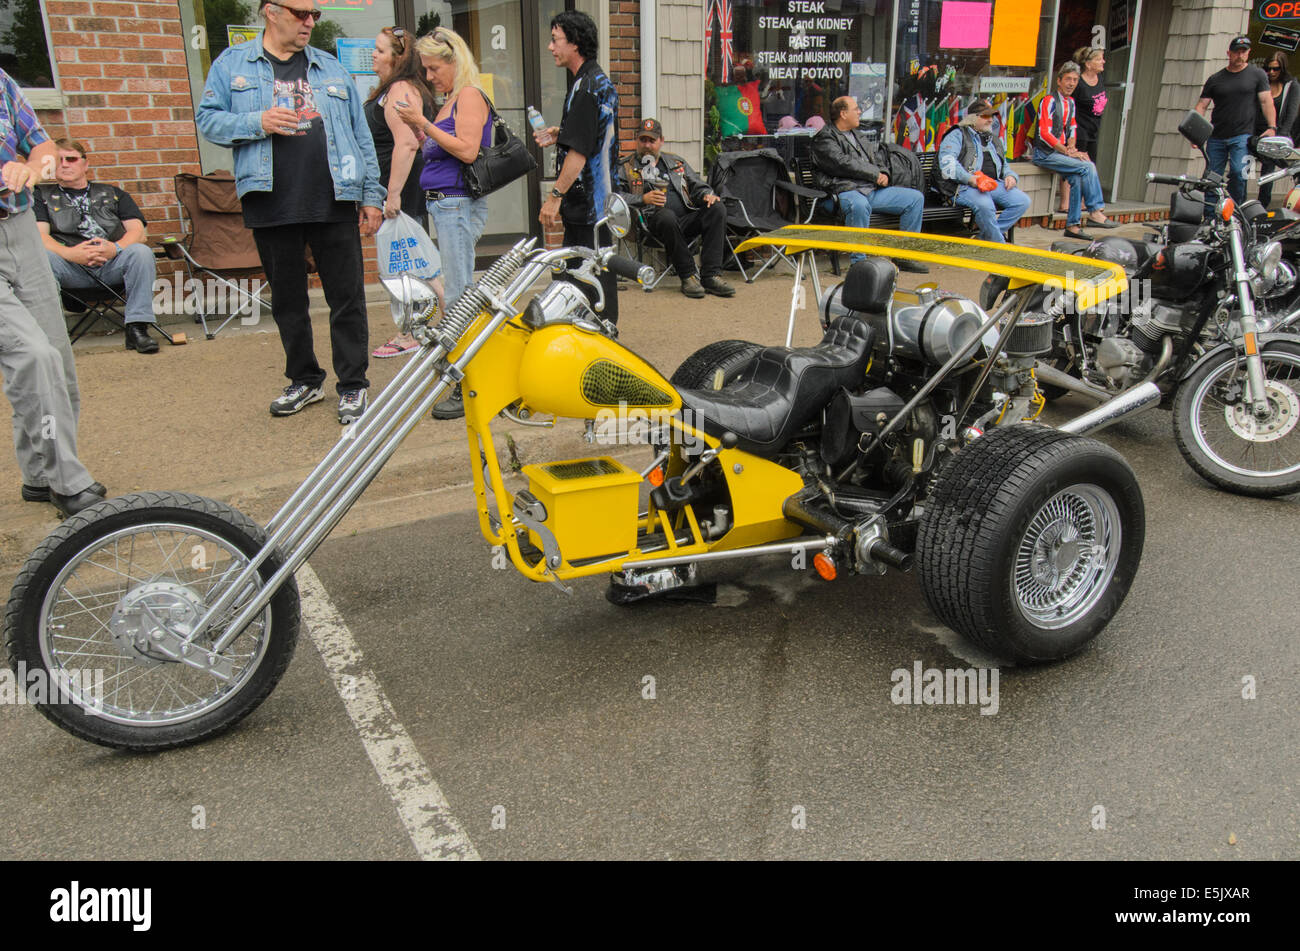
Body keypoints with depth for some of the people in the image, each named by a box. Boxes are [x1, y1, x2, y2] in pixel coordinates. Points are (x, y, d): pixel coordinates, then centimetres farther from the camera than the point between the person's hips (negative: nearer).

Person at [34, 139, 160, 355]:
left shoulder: (112, 193, 26)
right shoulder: (43, 195, 22)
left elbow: (138, 230, 11)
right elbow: (39, 235, 6)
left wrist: (116, 248, -13)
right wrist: (69, 253, -16)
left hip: (112, 264, 1)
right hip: (71, 268, -1)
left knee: (141, 252, -31)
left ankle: (137, 328, -33)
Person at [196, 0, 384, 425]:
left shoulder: (332, 69, 15)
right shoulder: (232, 64, 10)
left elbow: (361, 135, 13)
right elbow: (208, 119, 5)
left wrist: (372, 195, 7)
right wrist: (257, 123, -13)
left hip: (333, 204, 0)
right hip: (271, 207, 0)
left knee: (347, 297, -2)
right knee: (287, 300, 9)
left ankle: (353, 386, 7)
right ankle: (305, 380, 24)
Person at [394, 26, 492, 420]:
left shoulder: (470, 95, -8)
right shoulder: (450, 100, 20)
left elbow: (467, 150, -20)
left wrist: (424, 123, -16)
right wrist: (420, 132, 12)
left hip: (459, 206, -10)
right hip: (444, 205, 10)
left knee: (458, 298, -9)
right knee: (457, 297, 12)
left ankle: (470, 389, -5)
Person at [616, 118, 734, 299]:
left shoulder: (676, 162, 28)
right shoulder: (625, 167, 15)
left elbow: (698, 186, 28)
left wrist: (707, 195, 4)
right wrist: (643, 199, -13)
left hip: (687, 218, 4)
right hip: (654, 221, -4)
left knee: (717, 208, -23)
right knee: (667, 216, -40)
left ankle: (711, 275, -30)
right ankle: (687, 276, -28)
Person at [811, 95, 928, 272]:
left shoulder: (859, 135, 26)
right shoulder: (825, 139, -2)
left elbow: (879, 156, 28)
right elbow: (844, 164, -15)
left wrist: (884, 174, 4)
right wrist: (875, 174, -11)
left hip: (874, 189, 9)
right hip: (847, 190, -8)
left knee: (916, 197, 2)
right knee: (859, 205, -43)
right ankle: (858, 262, -34)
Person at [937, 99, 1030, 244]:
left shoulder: (994, 140, 30)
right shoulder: (957, 136, 8)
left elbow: (1004, 166, 36)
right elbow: (947, 164, -9)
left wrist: (1010, 176, 9)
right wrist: (972, 179, -22)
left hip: (994, 183, 7)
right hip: (965, 187, -7)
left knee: (1023, 201, -16)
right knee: (985, 205, -38)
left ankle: (986, 238, -13)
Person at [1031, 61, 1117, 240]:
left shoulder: (1070, 102, 17)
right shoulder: (1049, 101, -9)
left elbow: (1072, 127, 23)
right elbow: (1045, 134, -17)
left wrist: (1071, 147, 0)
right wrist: (1069, 152, -17)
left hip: (1060, 151, 7)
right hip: (1044, 153, -7)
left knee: (1077, 178, -19)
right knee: (1088, 167, -21)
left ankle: (1072, 226, -14)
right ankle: (1095, 211, -12)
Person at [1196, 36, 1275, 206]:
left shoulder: (1258, 74, 9)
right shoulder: (1215, 79, 11)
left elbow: (1266, 101, 4)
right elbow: (1201, 105, 7)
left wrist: (1271, 127, -8)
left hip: (1242, 136, -2)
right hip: (1216, 137, 2)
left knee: (1238, 173, -18)